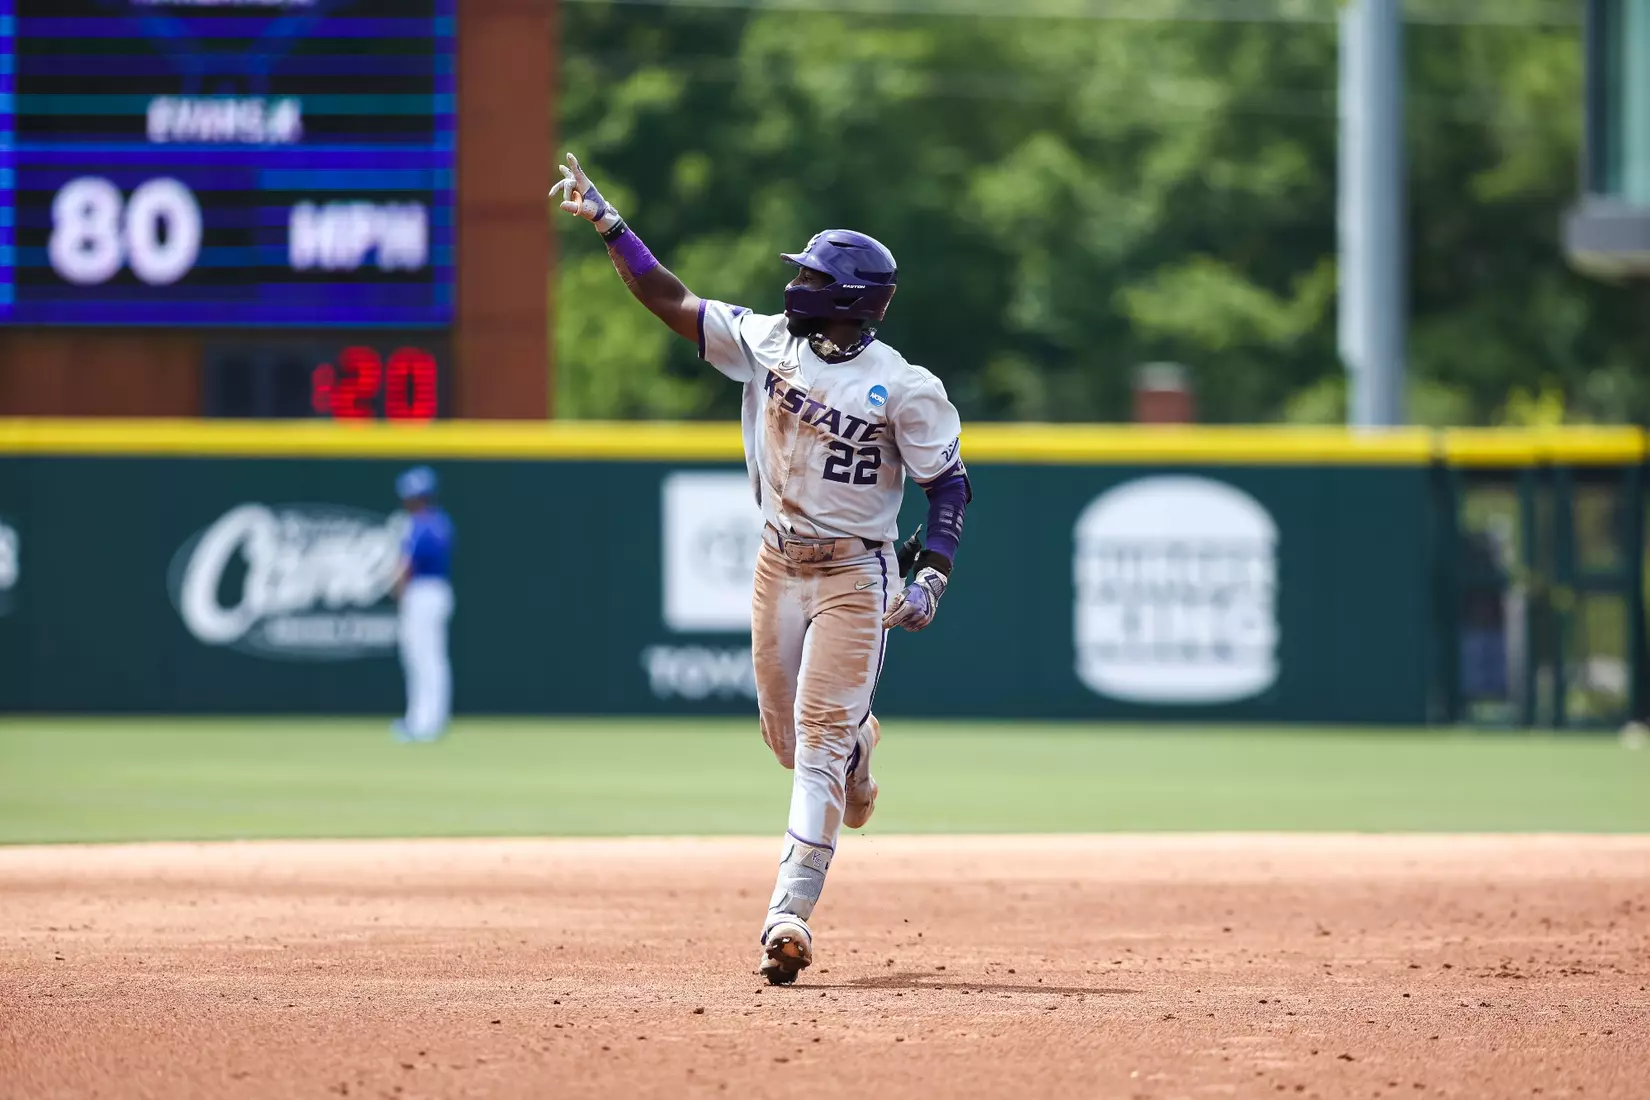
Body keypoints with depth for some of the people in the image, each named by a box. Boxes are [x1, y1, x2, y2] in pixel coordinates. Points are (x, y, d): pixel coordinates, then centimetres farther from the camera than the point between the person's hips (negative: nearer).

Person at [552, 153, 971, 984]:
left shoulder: (904, 390, -13)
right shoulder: (767, 341, -1)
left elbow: (949, 481, -6)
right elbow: (671, 302, 1)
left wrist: (933, 578, -16)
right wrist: (607, 223, -6)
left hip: (854, 574, -5)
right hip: (778, 566, 5)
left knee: (818, 741, -12)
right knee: (788, 739, 13)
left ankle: (791, 911, -15)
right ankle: (857, 745, 50)